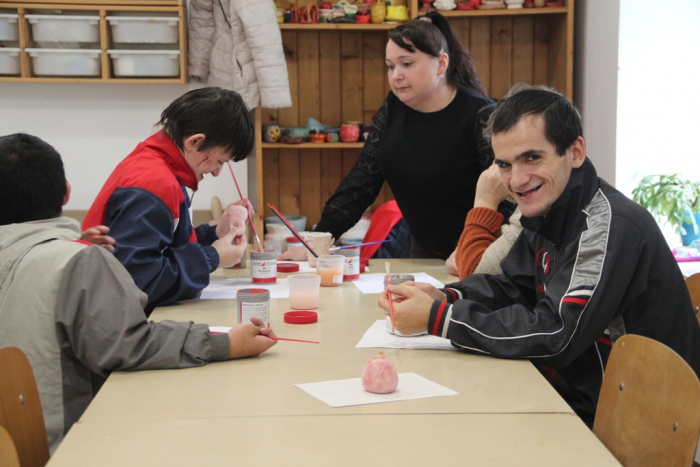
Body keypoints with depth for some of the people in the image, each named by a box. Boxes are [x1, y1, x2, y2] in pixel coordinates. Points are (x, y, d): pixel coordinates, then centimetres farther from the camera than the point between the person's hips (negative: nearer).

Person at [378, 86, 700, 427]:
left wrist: (437, 318, -24)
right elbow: (513, 286, 14)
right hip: (585, 401, 7)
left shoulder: (611, 226, -24)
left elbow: (556, 335, -27)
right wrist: (443, 297, -7)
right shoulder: (548, 210, 4)